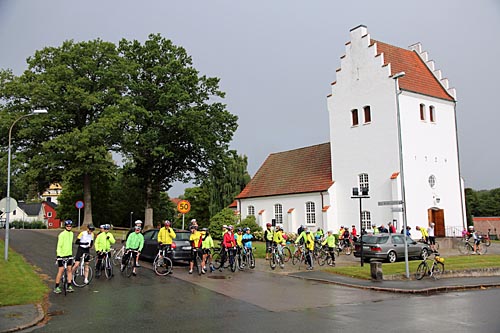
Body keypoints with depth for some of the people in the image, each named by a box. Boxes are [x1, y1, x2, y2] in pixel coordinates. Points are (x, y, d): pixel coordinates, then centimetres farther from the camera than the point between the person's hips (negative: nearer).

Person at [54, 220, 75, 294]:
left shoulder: (71, 233, 8)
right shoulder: (62, 234, -13)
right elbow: (59, 245, -16)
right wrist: (59, 254, -23)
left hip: (69, 254, 6)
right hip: (62, 255, -6)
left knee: (69, 270, 5)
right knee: (61, 270, -4)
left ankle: (69, 286, 10)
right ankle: (56, 287, 5)